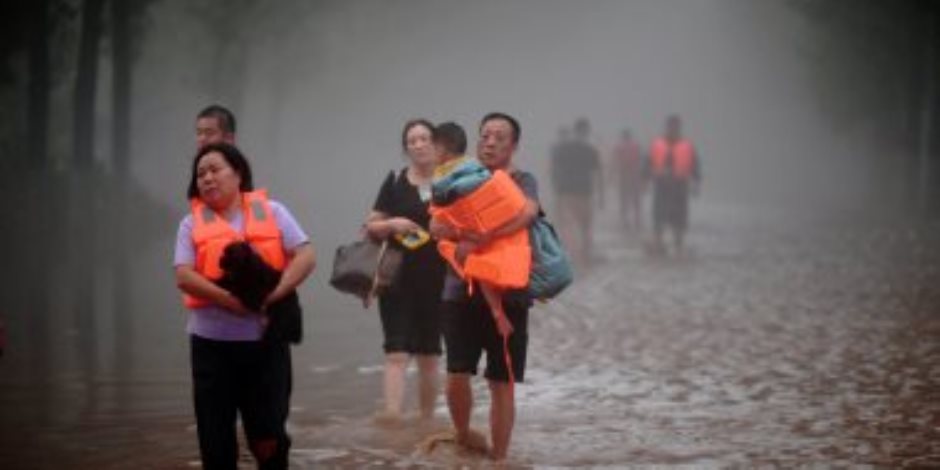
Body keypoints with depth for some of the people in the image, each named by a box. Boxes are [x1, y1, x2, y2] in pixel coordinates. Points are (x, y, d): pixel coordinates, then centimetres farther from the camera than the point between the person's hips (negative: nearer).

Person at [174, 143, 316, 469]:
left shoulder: (271, 212, 6)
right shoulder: (193, 223, 6)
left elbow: (306, 256, -3)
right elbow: (184, 276, -7)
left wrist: (274, 293, -17)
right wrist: (228, 299, -20)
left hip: (265, 339, -1)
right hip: (212, 342, 1)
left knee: (268, 433, 3)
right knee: (215, 437, 4)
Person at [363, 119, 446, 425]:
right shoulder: (395, 183, 6)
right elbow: (371, 227, 8)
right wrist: (391, 224, -11)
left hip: (437, 279, 0)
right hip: (399, 277, 0)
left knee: (429, 355, 8)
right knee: (397, 351, -12)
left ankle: (426, 420, 19)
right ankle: (392, 413, -21)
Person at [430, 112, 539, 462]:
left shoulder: (522, 181, 0)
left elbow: (528, 212, -23)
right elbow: (437, 227, -2)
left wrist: (478, 239, -27)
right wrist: (464, 234, -23)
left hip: (508, 295, -2)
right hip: (461, 292, 2)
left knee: (501, 384, 3)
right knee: (457, 374, -7)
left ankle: (499, 459, 13)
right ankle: (463, 435, 20)